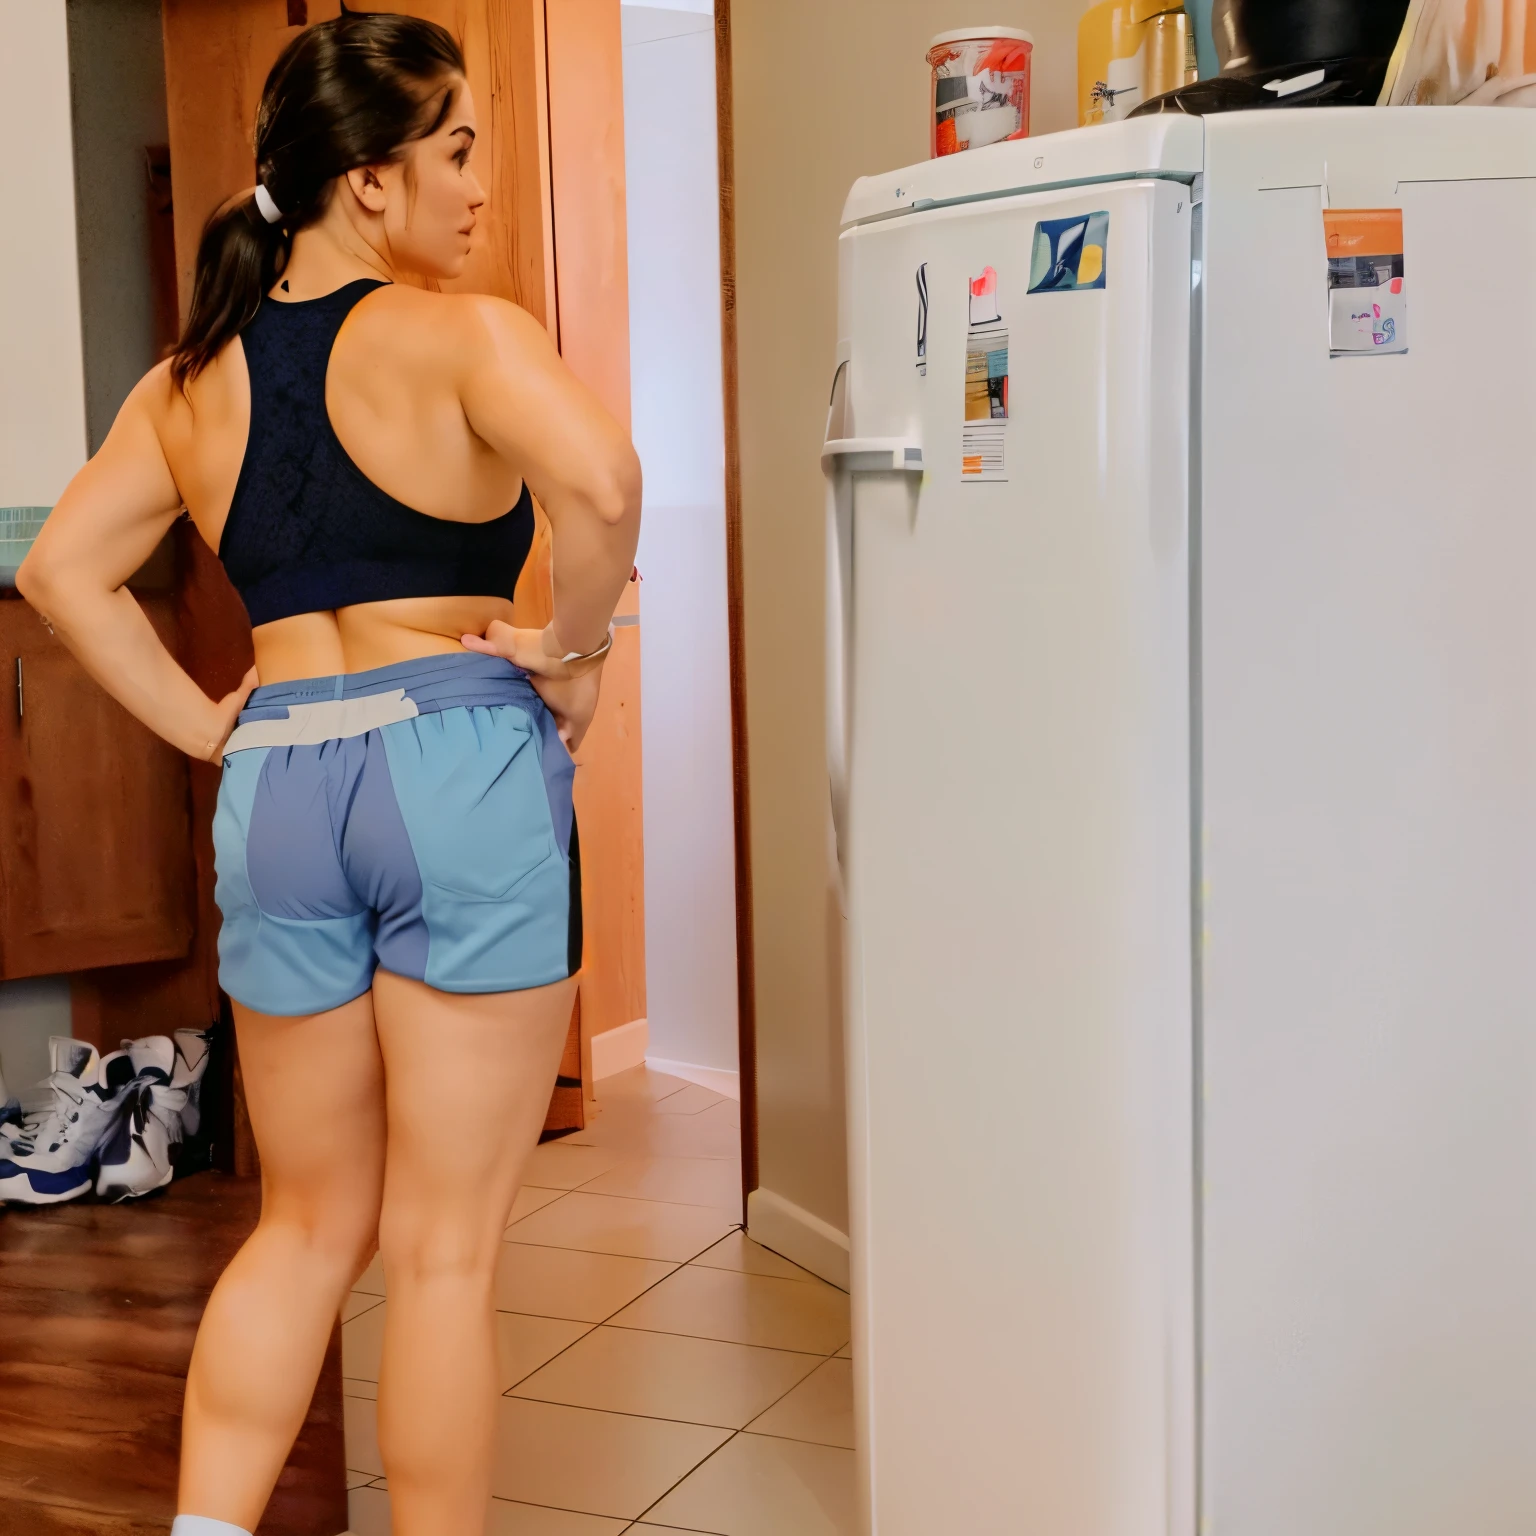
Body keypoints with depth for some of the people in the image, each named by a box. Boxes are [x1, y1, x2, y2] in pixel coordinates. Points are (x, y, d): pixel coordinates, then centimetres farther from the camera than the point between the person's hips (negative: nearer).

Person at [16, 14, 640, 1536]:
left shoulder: (191, 379, 13)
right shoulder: (458, 334, -6)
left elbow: (61, 567, 13)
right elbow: (598, 481, -24)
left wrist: (206, 726, 12)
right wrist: (574, 647, -9)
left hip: (274, 786, 5)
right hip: (462, 768, -5)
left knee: (309, 1222, 19)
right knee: (443, 1246, 4)